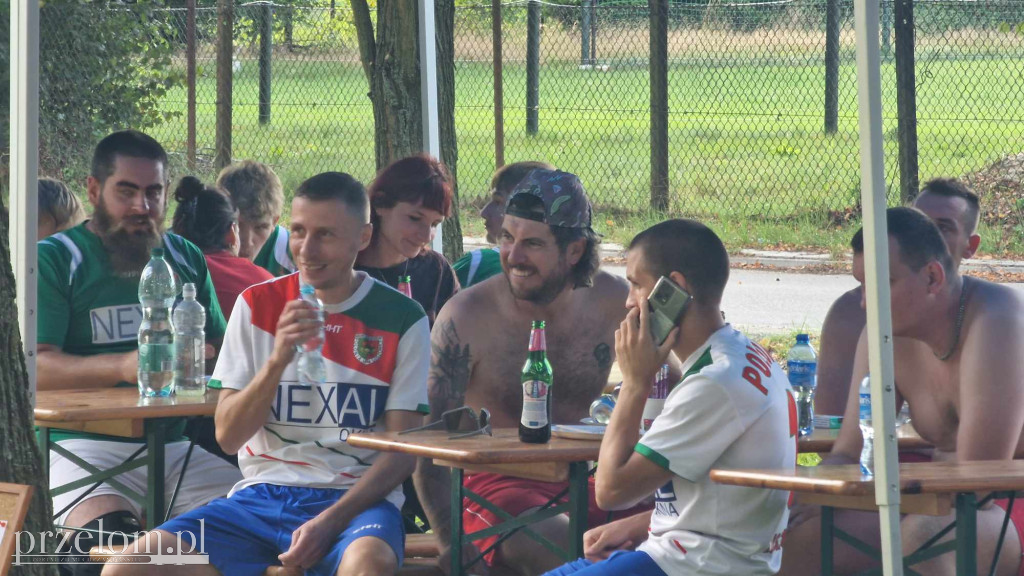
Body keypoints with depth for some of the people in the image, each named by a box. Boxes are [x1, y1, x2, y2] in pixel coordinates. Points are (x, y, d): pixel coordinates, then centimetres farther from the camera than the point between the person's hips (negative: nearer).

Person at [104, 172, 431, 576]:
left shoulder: (401, 319, 3)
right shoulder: (258, 304, 10)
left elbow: (403, 451, 0)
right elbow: (228, 436, 6)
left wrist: (330, 522, -15)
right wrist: (277, 360, -12)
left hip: (356, 497, -3)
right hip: (263, 493, 3)